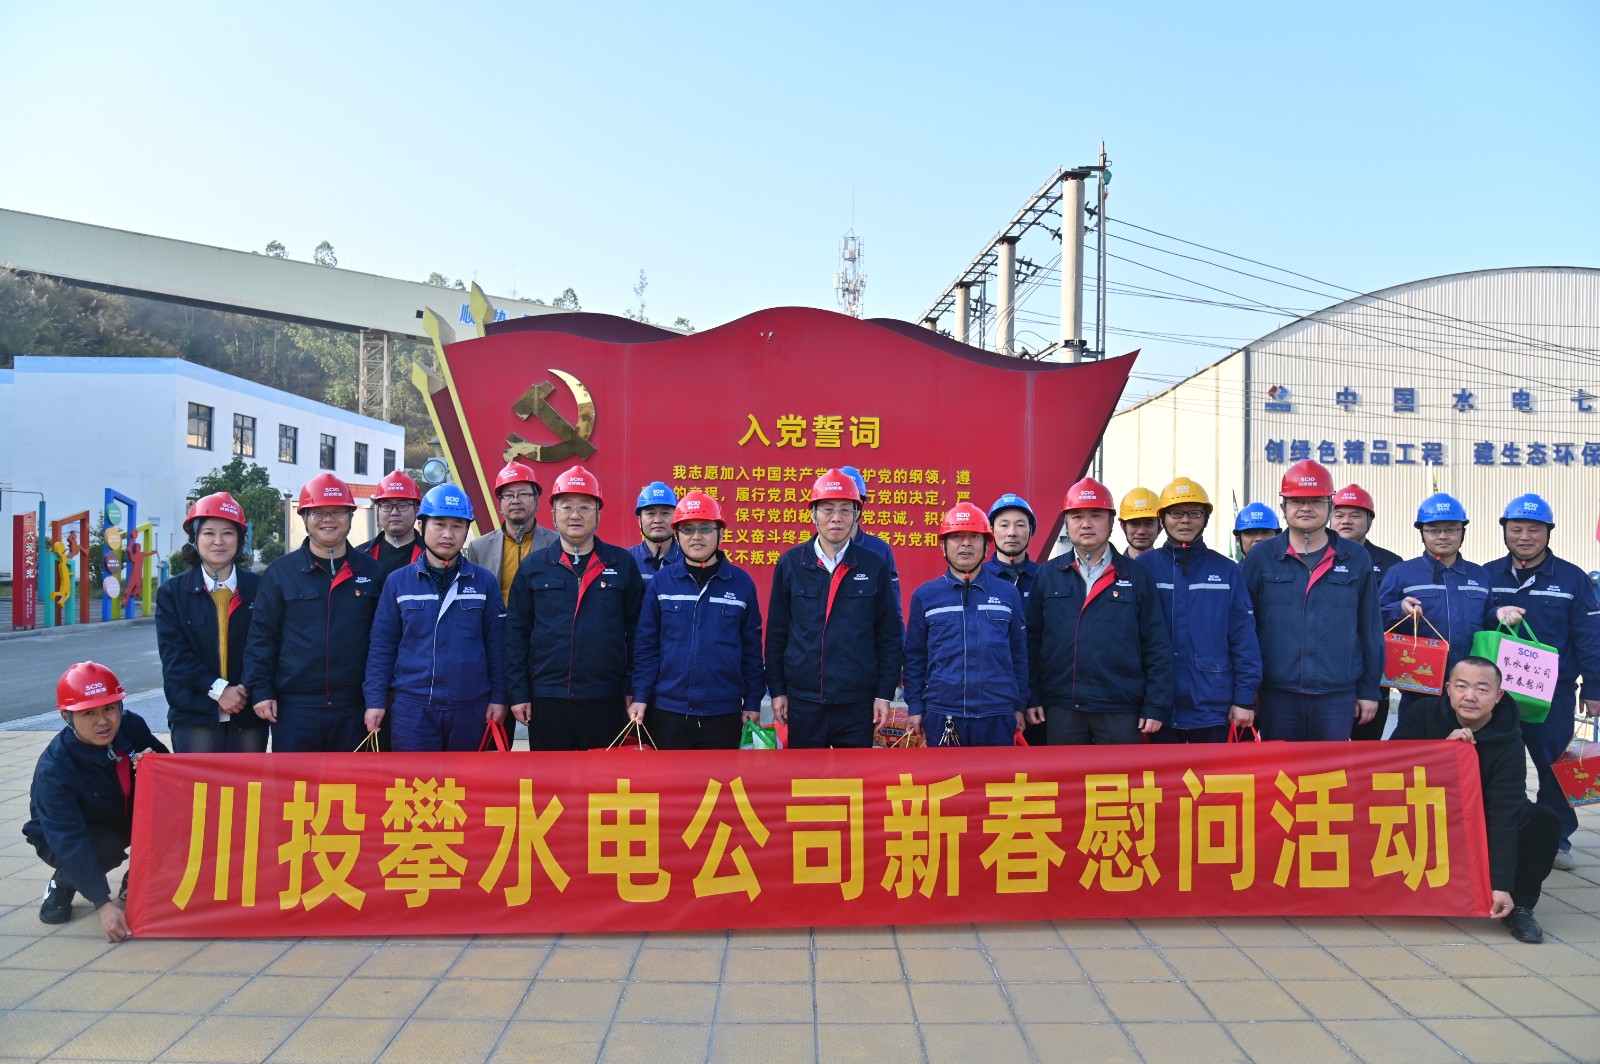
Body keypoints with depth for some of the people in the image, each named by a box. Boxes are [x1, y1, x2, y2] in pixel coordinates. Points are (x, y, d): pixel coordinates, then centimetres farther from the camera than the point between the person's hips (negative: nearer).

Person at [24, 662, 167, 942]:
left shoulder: (131, 726, -20)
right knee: (107, 848, -36)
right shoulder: (54, 770, -31)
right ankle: (62, 883, 0)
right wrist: (104, 904, -41)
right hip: (62, 836, -4)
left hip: (124, 820, 4)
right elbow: (71, 842, -35)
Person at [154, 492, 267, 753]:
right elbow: (174, 654, -4)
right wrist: (218, 689, -14)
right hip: (194, 717, -1)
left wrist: (246, 691, -12)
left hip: (248, 717, 1)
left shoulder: (258, 588, 5)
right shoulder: (172, 592, 4)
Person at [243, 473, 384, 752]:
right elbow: (262, 636, 1)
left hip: (353, 708, 1)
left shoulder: (372, 571, 5)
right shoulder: (281, 571, 1)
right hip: (295, 707, -1)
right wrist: (261, 690, -5)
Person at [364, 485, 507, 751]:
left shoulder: (485, 582, 2)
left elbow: (496, 644, 3)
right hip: (412, 706, 0)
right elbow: (382, 646, 4)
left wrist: (498, 697, -1)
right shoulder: (398, 582, 2)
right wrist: (375, 700, -1)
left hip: (471, 707, 1)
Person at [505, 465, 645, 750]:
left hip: (606, 701, 0)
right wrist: (518, 693, -1)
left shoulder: (622, 564, 3)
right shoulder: (533, 566, 3)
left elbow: (636, 629, 4)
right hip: (547, 701, 0)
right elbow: (517, 633, 3)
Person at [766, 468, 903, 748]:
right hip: (803, 700, 0)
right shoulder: (790, 563, 1)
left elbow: (889, 636, 3)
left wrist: (884, 694, 0)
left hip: (858, 702, 0)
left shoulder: (874, 565, 0)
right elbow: (776, 632, 5)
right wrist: (777, 690, 3)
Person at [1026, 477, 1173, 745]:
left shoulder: (1137, 577, 4)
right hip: (1061, 710, 1)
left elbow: (1157, 646, 2)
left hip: (1121, 712, -1)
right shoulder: (1047, 575, 7)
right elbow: (1032, 640, 7)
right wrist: (1031, 697, 1)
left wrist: (1157, 707, -3)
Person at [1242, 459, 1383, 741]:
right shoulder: (1260, 557, 2)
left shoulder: (1356, 558, 5)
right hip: (1277, 695, 0)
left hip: (1337, 696, 1)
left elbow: (1370, 628, 8)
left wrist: (1369, 690, 7)